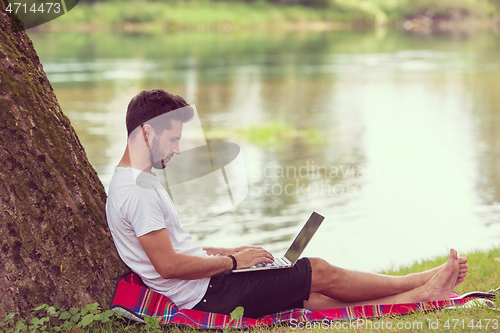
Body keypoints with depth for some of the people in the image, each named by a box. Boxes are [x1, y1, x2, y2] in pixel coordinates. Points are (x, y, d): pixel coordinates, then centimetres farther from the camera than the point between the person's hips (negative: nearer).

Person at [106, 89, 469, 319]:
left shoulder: (132, 183, 15)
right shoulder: (137, 190, -19)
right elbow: (168, 264, -24)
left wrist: (233, 251, 13)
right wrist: (233, 261, -13)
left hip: (203, 290, 10)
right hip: (207, 297, -10)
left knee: (313, 297, 4)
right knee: (320, 272, -4)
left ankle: (421, 296, 5)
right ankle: (424, 283, 9)